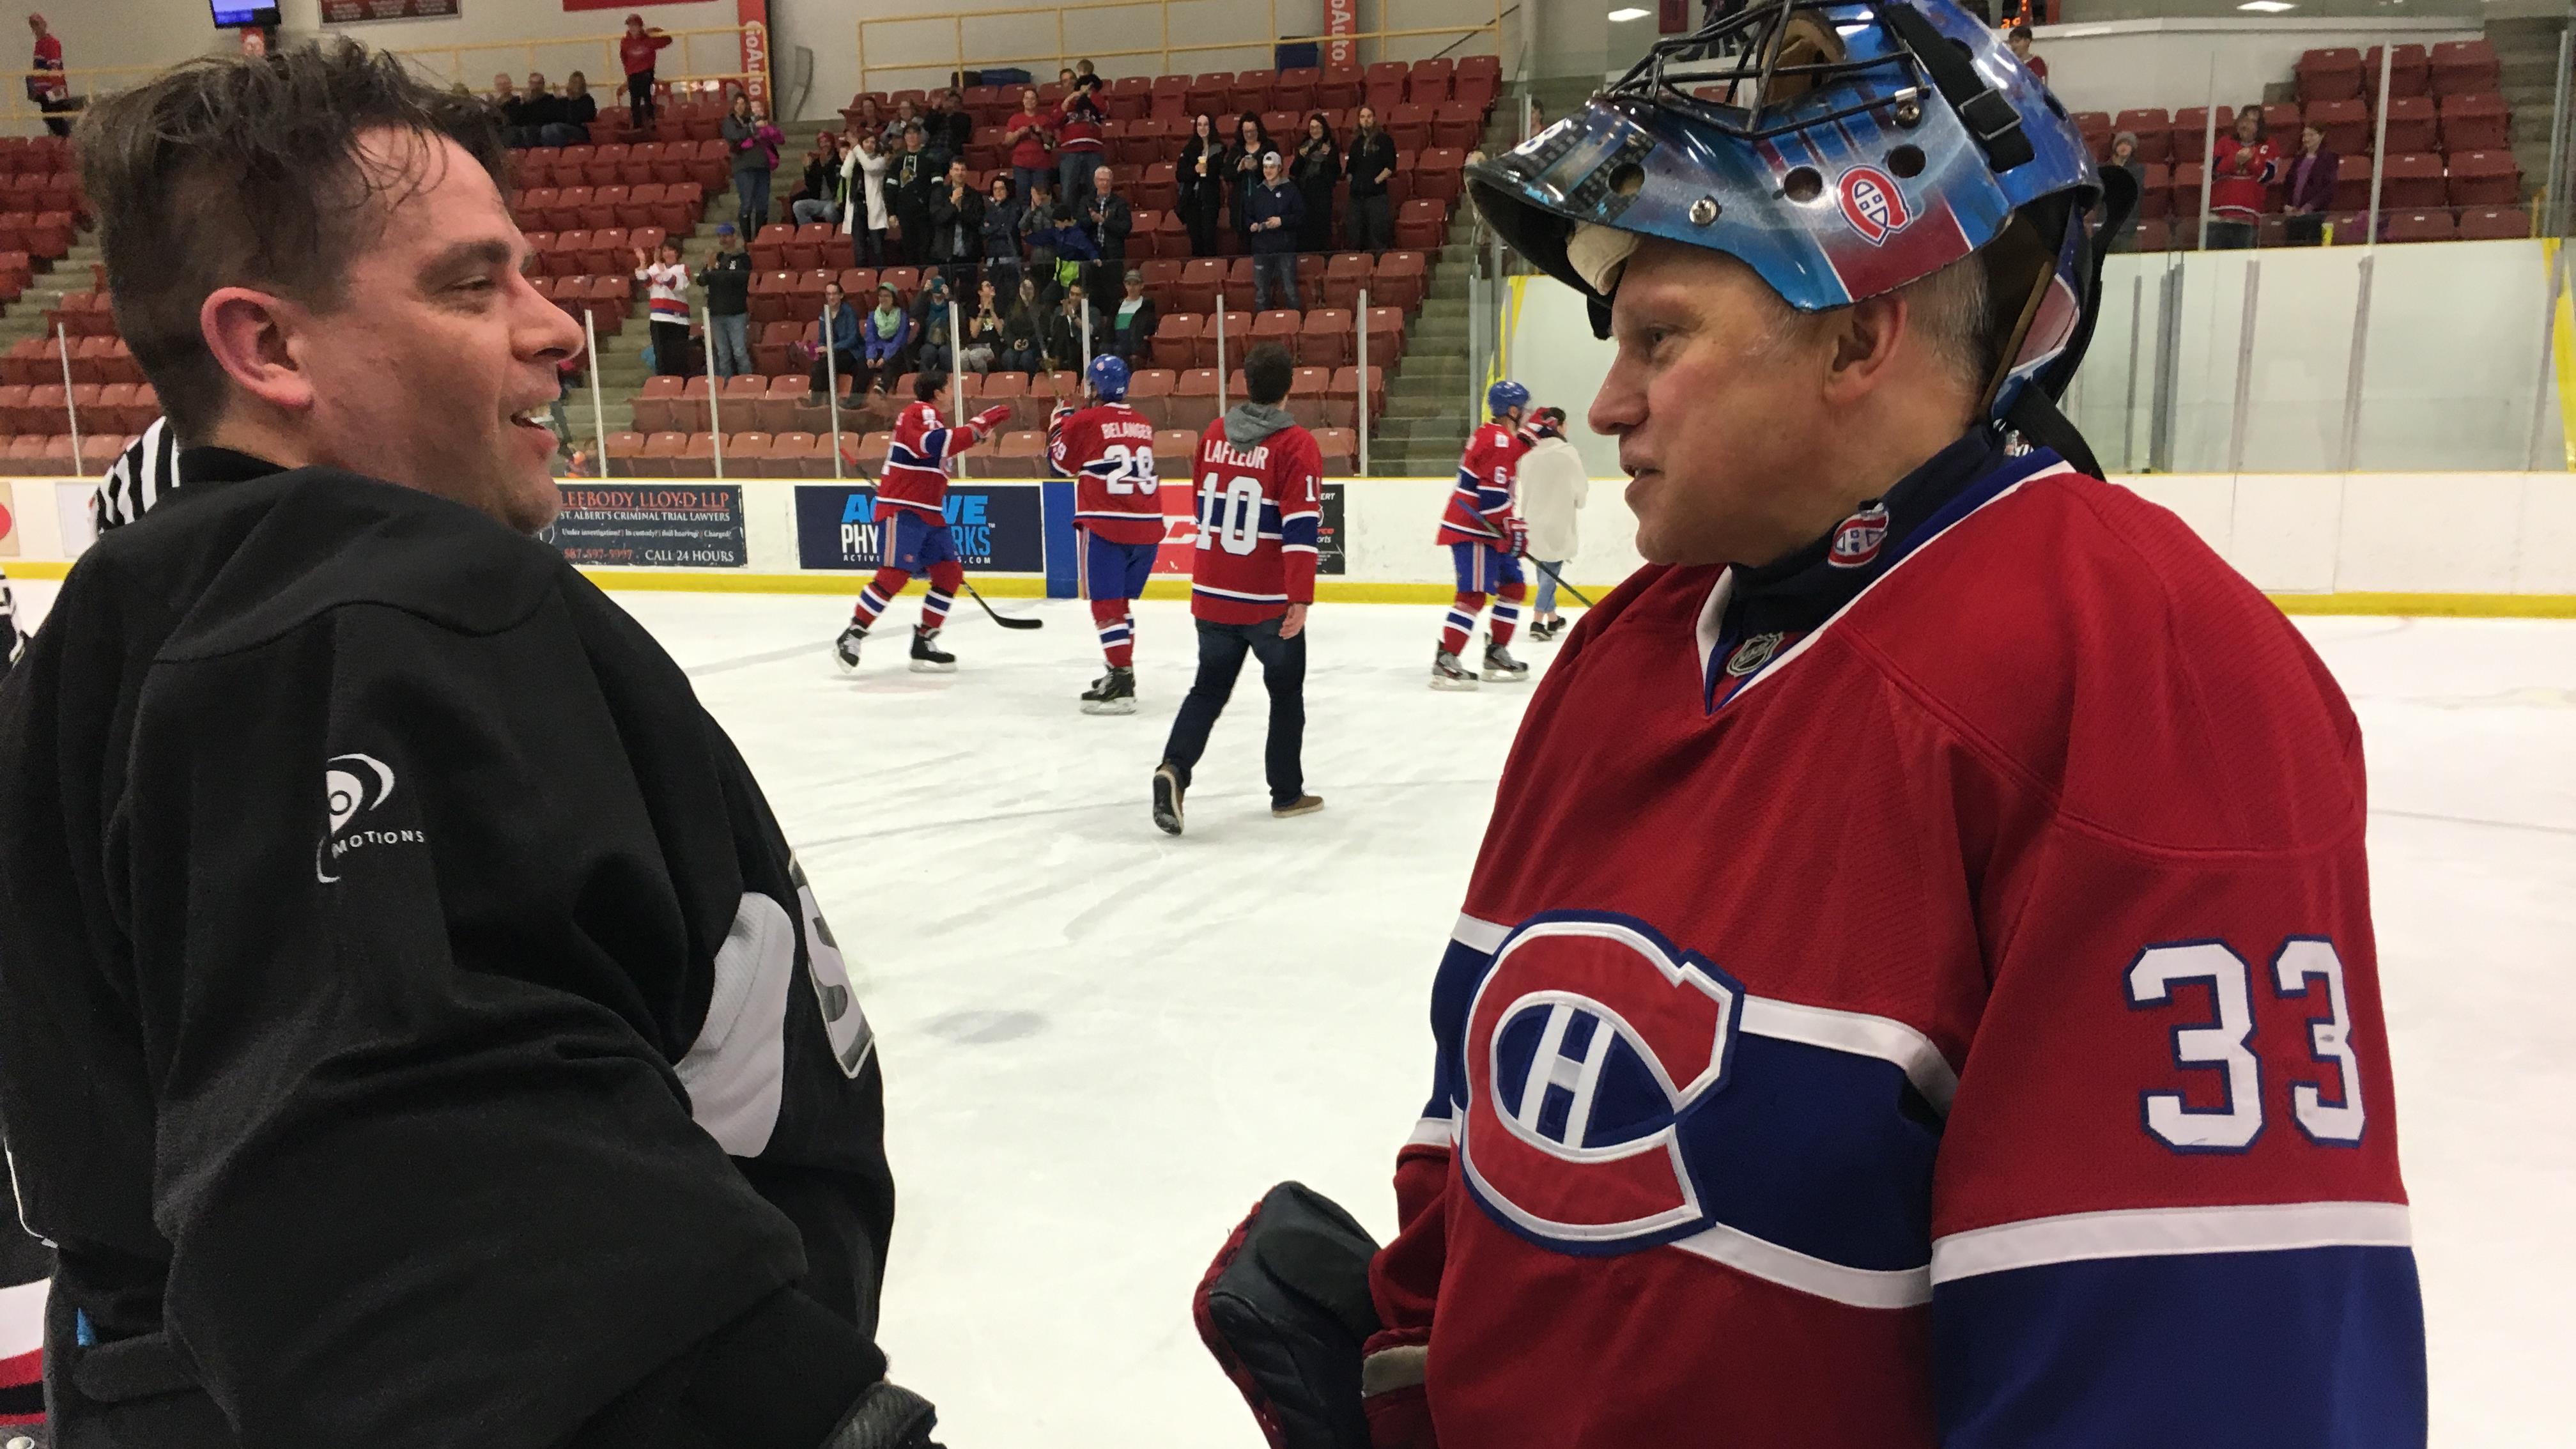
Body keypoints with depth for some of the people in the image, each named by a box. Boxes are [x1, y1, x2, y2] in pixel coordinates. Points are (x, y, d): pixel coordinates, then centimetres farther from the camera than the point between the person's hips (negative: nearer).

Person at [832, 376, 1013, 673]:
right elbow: (934, 443, -27)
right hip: (902, 509, -10)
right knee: (896, 573, -17)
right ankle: (852, 637, -12)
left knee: (950, 574, 4)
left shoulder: (931, 418, 25)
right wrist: (978, 426, -27)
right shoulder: (919, 412, -7)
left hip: (928, 512, 10)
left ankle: (923, 643, 8)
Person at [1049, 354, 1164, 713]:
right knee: (1120, 602, 19)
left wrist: (1061, 418, 22)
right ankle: (1120, 672, 27)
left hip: (1105, 526, -6)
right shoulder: (1142, 424, 12)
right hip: (1147, 527, 6)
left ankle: (1121, 683, -12)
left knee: (1106, 603, -4)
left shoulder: (1084, 421, -5)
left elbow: (1060, 463, 8)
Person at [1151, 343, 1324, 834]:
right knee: (1286, 690, 13)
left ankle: (1174, 768, -10)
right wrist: (1300, 599, -20)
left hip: (1212, 592, 4)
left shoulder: (1214, 435, 6)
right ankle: (1286, 792, 22)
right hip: (1269, 599, -4)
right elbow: (1300, 528, -19)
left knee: (1209, 687, 12)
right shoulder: (1296, 445, -12)